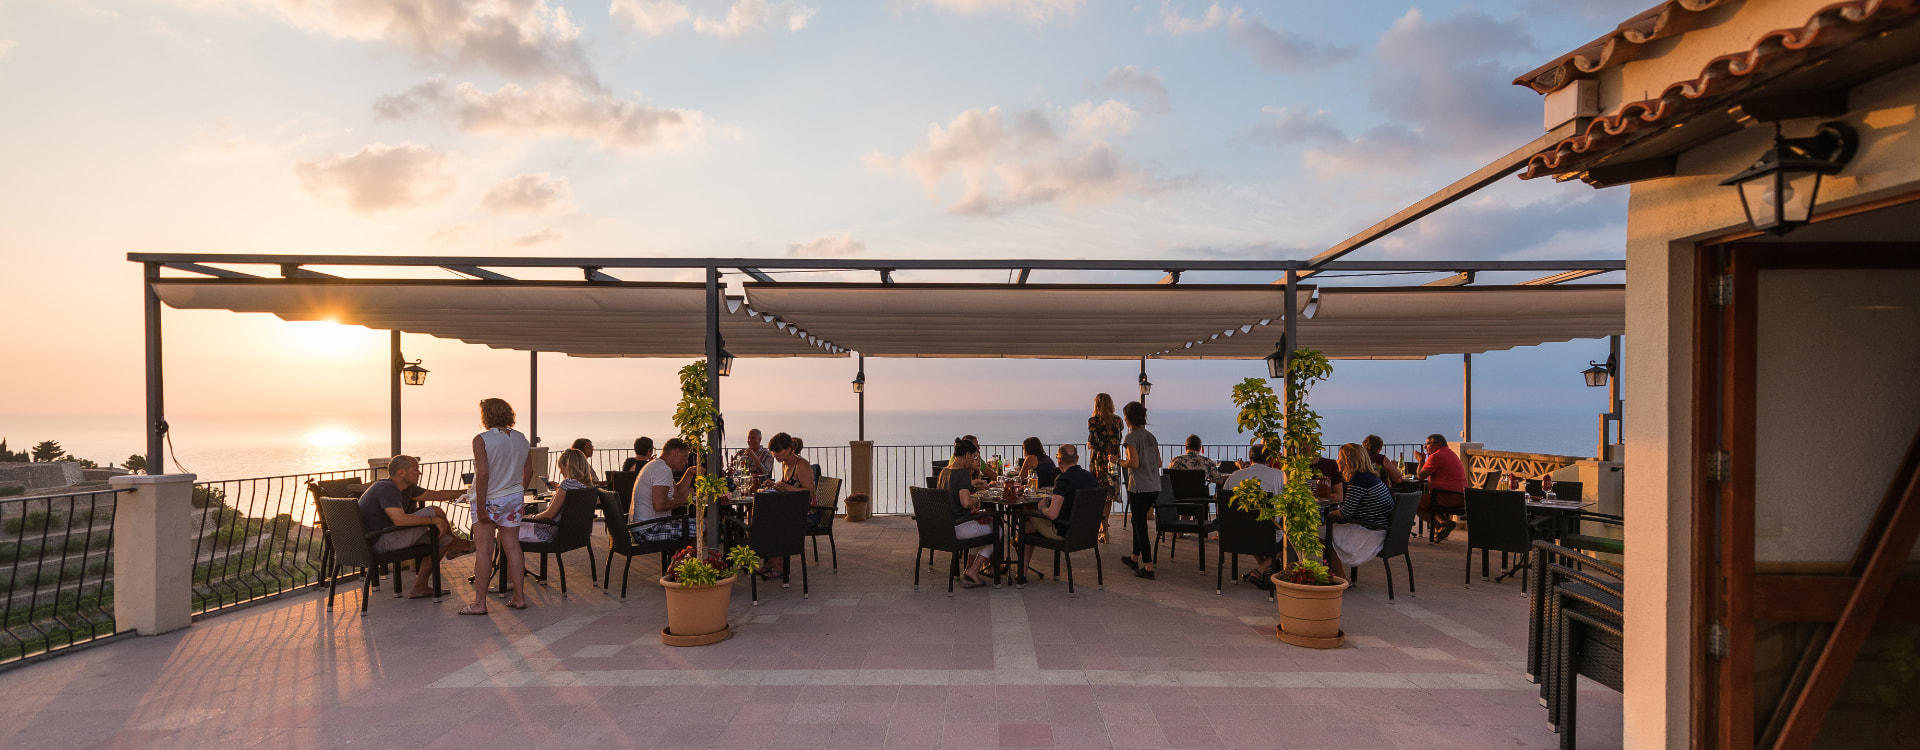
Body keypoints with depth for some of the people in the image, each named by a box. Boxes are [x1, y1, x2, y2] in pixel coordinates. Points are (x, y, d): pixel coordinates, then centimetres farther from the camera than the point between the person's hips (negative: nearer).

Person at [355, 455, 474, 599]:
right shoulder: (386, 488, -20)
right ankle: (454, 543, 13)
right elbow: (400, 519, -34)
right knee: (435, 511, -12)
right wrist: (433, 520, -26)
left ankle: (420, 587, 8)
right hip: (379, 542, -11)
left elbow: (436, 495, 20)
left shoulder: (405, 488, 11)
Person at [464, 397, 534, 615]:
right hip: (514, 499, 6)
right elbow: (529, 470, 11)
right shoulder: (521, 438, 5)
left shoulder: (482, 440, -14)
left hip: (489, 500, -5)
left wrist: (481, 506, -17)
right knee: (512, 546, 10)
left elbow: (483, 474, -20)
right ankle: (519, 597, 12)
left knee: (483, 550, 0)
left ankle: (479, 603, 4)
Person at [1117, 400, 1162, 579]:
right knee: (1138, 521, 21)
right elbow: (1159, 463, 13)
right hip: (1154, 487, 8)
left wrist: (1119, 462, -3)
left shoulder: (1132, 437, -11)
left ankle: (1148, 568, -1)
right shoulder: (1151, 437, 11)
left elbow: (1134, 463, -20)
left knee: (1140, 525, -2)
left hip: (1139, 487, -8)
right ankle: (1135, 559, 33)